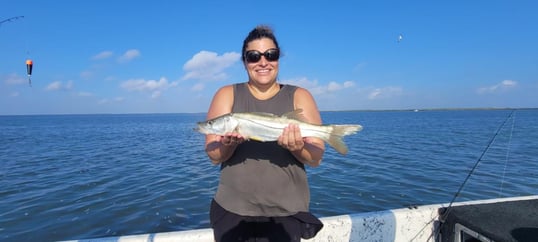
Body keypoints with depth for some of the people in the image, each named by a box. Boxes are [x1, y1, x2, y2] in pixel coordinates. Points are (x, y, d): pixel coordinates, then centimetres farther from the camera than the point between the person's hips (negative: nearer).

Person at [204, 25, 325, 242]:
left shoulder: (299, 97, -1)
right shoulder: (227, 95, 1)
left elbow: (316, 158, -6)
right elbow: (213, 156, -6)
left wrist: (298, 148, -26)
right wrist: (229, 144, -26)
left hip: (286, 212, 0)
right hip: (232, 211, 1)